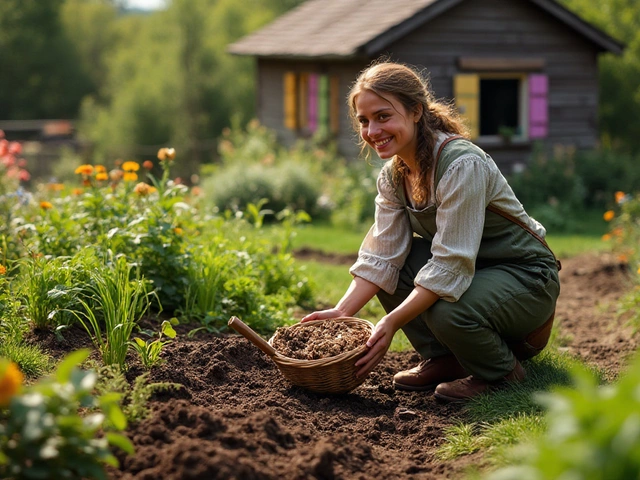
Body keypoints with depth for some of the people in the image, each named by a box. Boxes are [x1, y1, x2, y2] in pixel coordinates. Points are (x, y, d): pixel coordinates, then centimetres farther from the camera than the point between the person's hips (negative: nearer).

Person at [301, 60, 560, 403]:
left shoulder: (462, 165, -28)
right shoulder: (394, 175, -2)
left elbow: (450, 266, -32)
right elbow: (381, 257, -7)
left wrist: (392, 323, -35)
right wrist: (342, 312, -20)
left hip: (526, 275, -8)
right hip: (470, 269, 8)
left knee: (449, 311, -34)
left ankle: (502, 371, -2)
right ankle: (443, 360, 4)